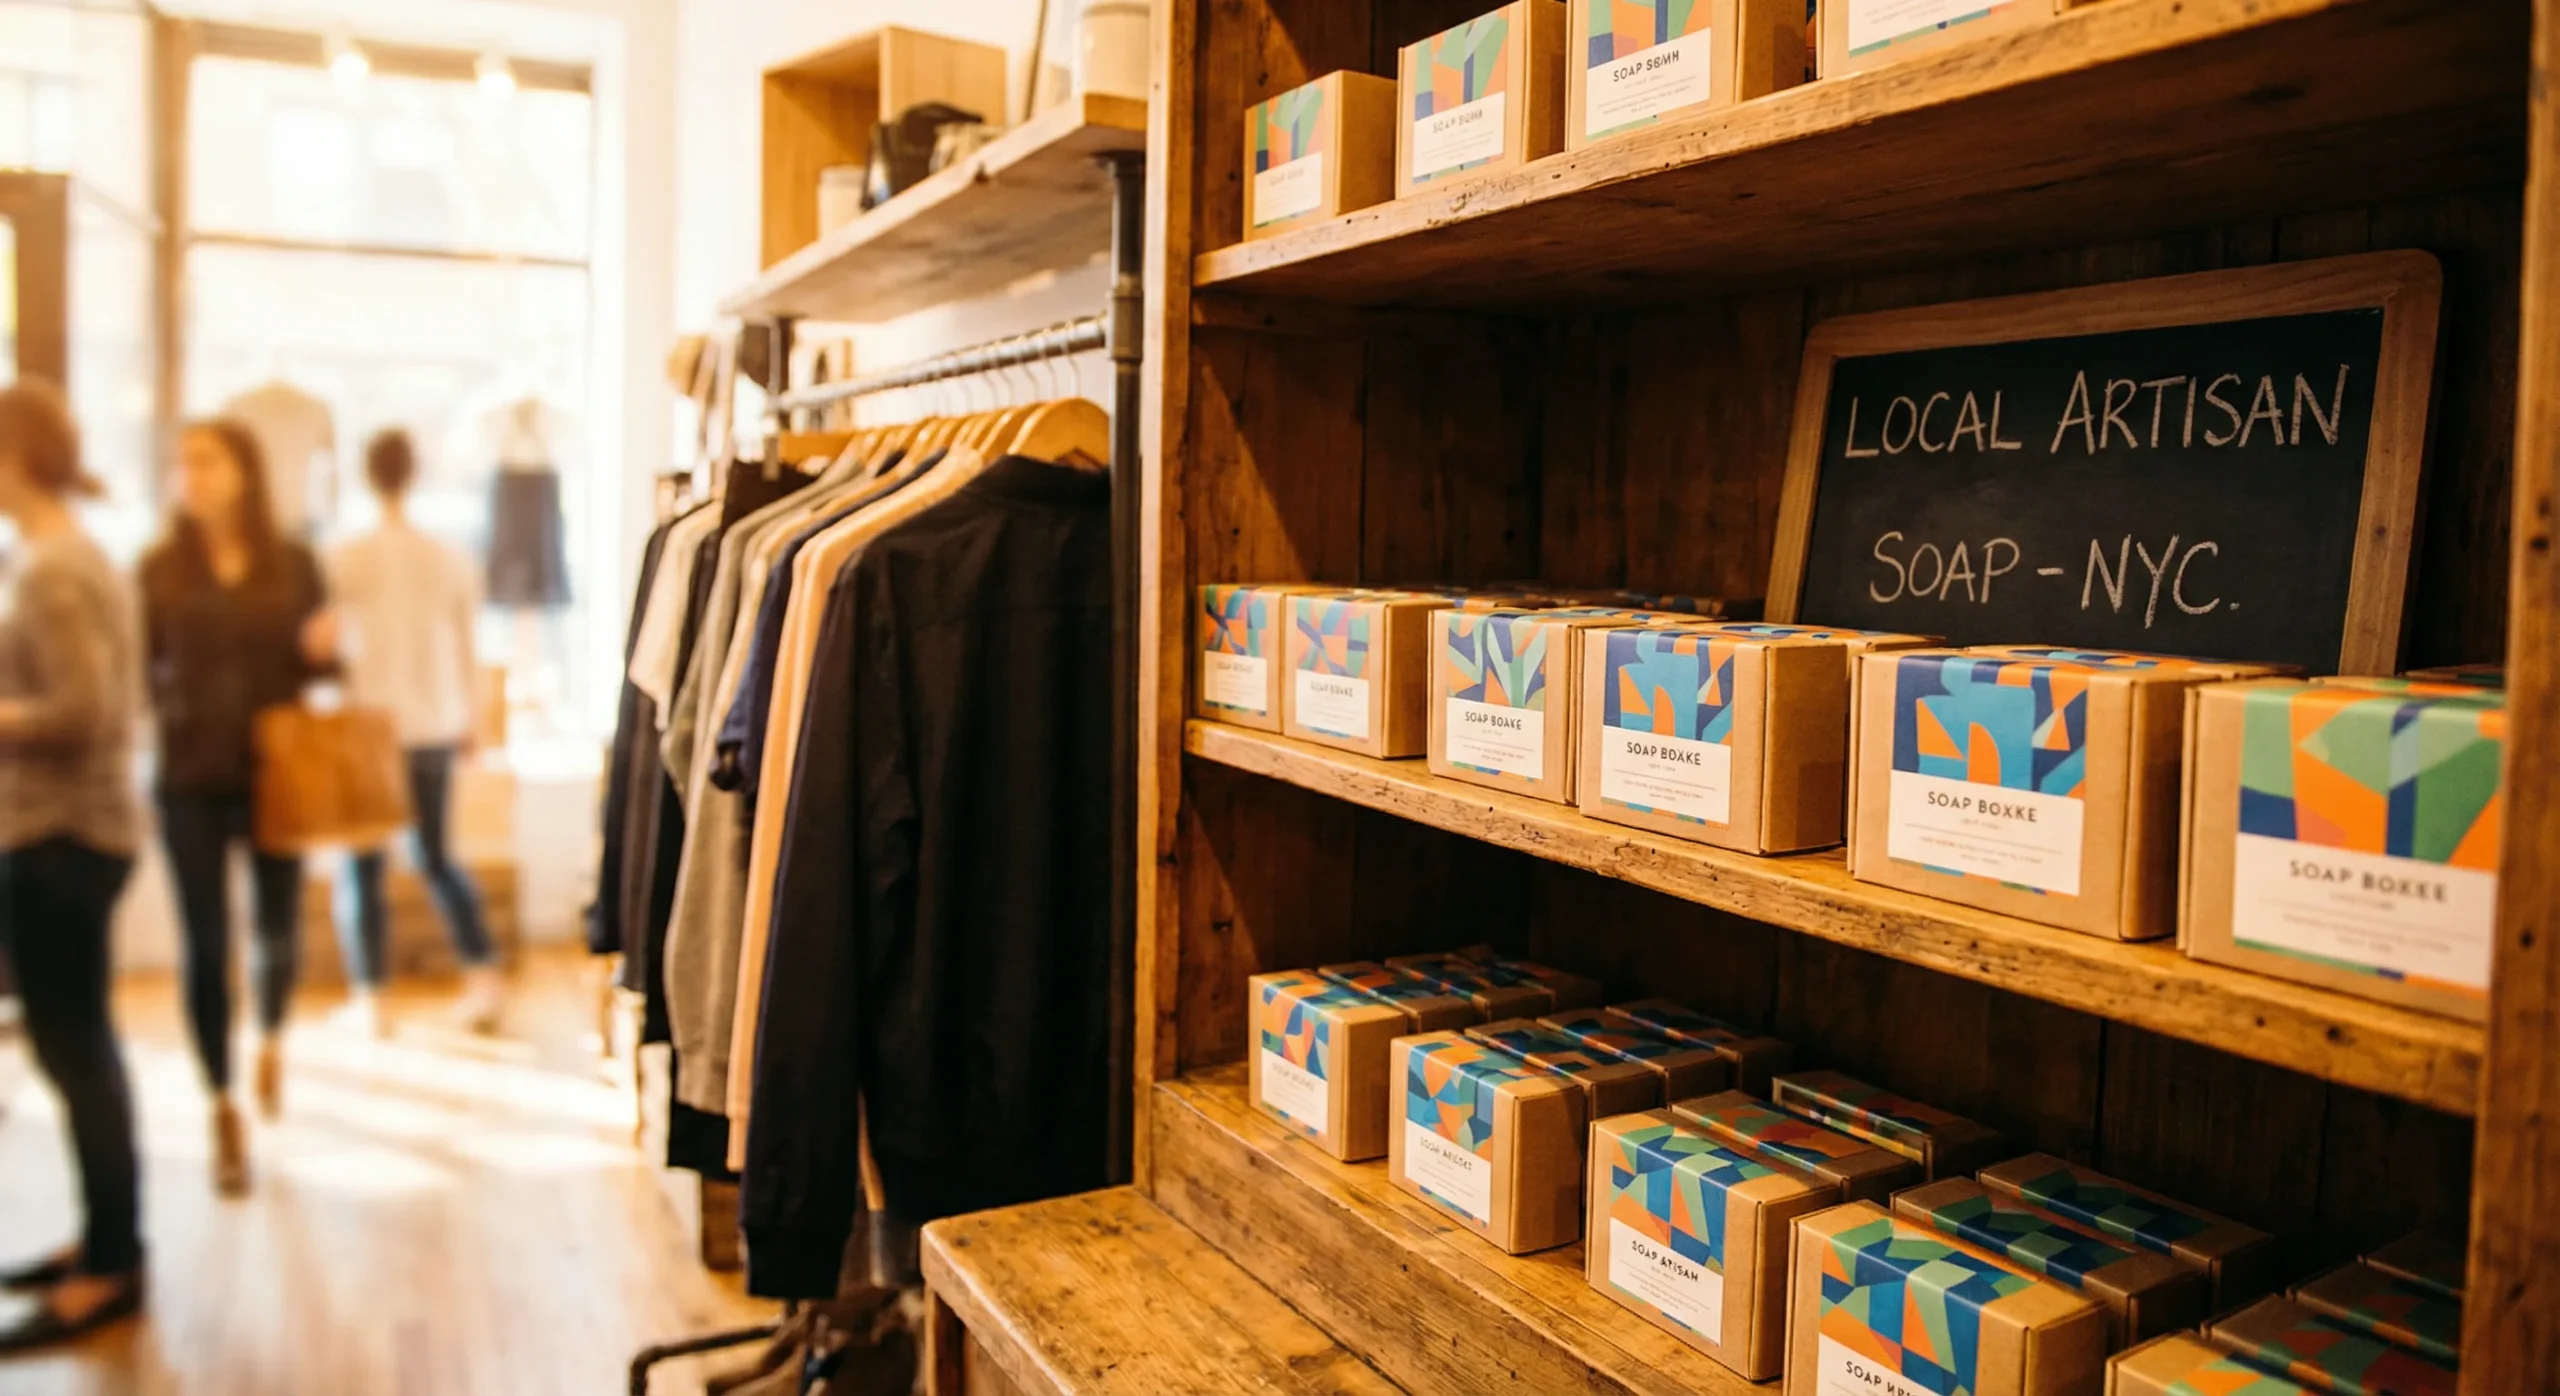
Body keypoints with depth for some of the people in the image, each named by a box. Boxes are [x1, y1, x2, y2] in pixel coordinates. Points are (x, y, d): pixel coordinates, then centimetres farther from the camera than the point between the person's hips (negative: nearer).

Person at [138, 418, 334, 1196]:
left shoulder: (294, 566, 1)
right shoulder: (160, 568, 0)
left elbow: (318, 666, 6)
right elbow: (138, 668, 4)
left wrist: (320, 652, -15)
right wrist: (163, 704, -17)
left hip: (275, 774, 0)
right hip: (190, 780, 0)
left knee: (278, 926, 7)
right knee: (205, 943, 3)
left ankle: (271, 1036, 41)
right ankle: (224, 1112, 16)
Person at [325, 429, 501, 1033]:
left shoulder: (346, 559, -8)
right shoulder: (450, 560, 2)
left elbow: (330, 645, -6)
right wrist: (466, 721, 19)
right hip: (435, 727, 3)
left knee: (364, 864, 7)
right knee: (435, 855, 15)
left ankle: (368, 1000, 11)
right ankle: (482, 975, 6)